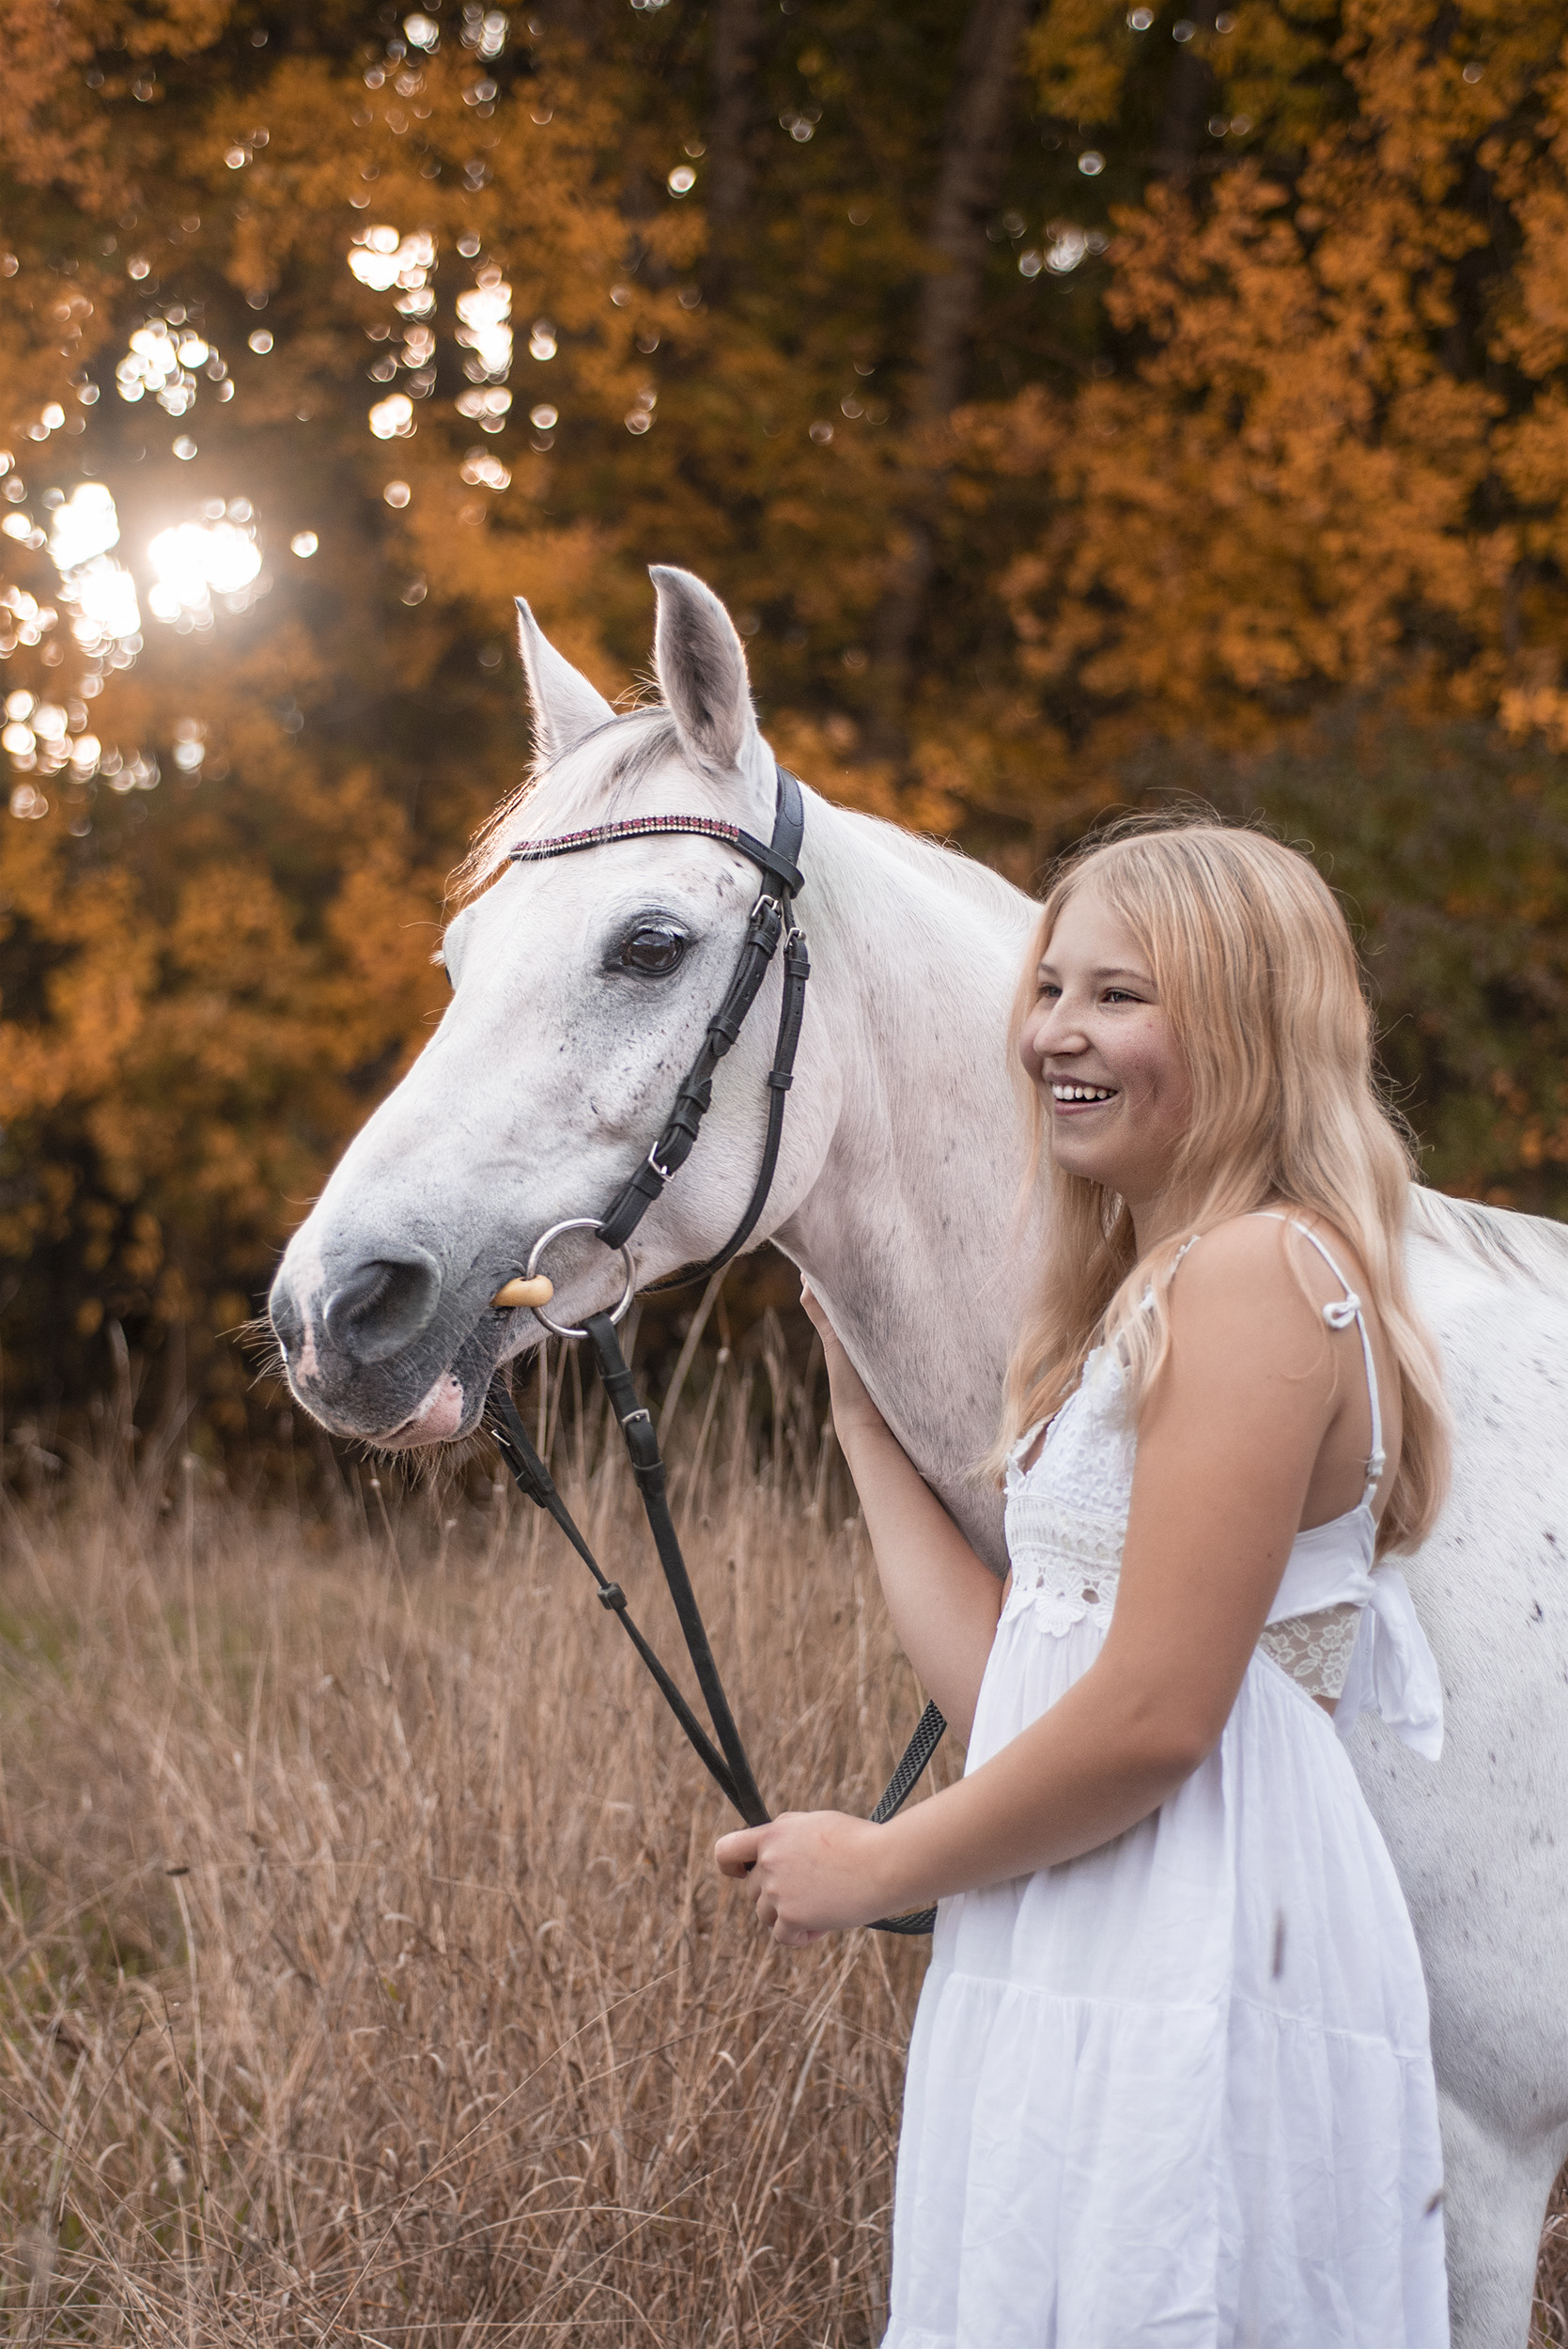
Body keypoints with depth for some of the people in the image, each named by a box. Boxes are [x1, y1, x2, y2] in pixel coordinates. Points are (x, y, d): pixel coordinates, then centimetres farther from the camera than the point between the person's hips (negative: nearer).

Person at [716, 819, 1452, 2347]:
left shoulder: (1259, 1277, -13)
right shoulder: (1149, 1294, 18)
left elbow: (1150, 1719, -20)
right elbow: (1004, 1686, 12)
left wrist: (874, 1866, -7)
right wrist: (864, 1418, 20)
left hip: (1192, 1978, -10)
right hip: (1070, 1978, 10)